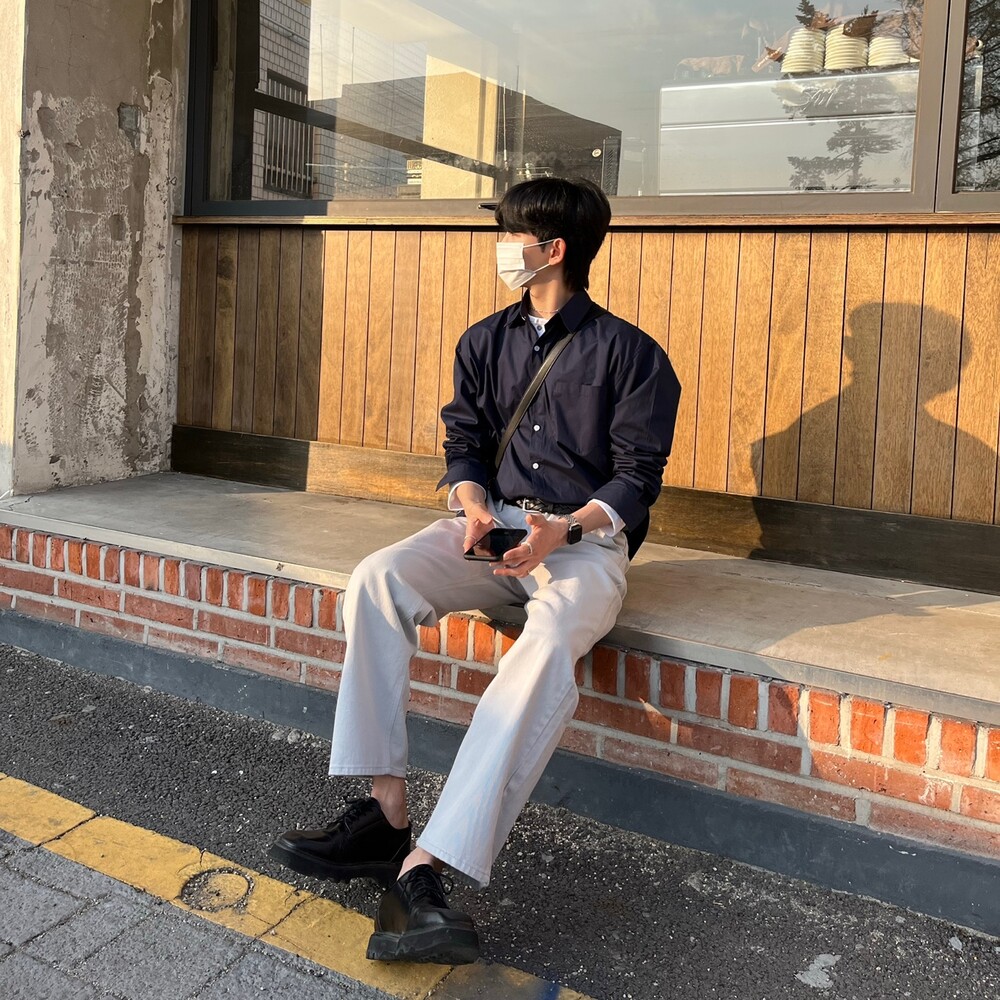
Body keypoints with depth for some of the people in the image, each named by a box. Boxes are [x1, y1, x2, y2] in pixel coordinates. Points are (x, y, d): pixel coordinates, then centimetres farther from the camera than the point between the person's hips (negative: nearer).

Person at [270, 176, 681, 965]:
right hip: (493, 523, 5)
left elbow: (637, 478, -3)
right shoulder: (486, 342, 14)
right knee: (376, 580, -25)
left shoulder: (630, 354, 0)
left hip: (585, 537, -4)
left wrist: (566, 528, -22)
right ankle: (385, 813, -26)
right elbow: (464, 443, 12)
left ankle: (425, 865, -41)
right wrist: (474, 507, -11)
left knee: (548, 646, -37)